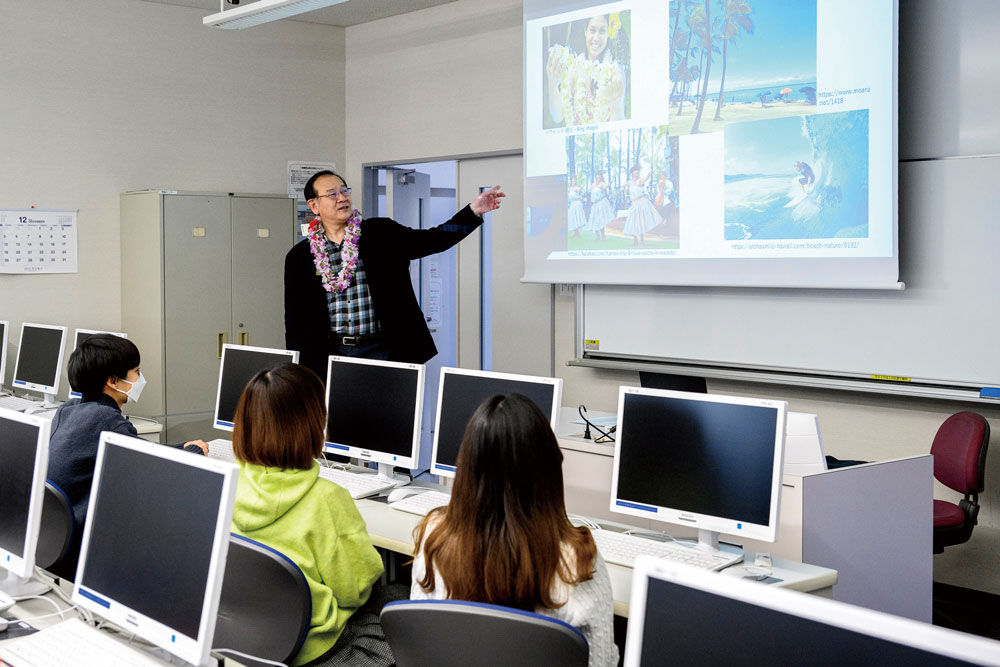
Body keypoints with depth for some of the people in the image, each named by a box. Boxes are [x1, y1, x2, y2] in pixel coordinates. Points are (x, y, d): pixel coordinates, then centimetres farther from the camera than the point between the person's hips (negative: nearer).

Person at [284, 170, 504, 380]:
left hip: (382, 351, -1)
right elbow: (295, 320, 6)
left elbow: (433, 239, -2)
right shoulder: (299, 258, 5)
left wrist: (474, 211, -15)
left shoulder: (381, 233, 4)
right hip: (331, 354, 1)